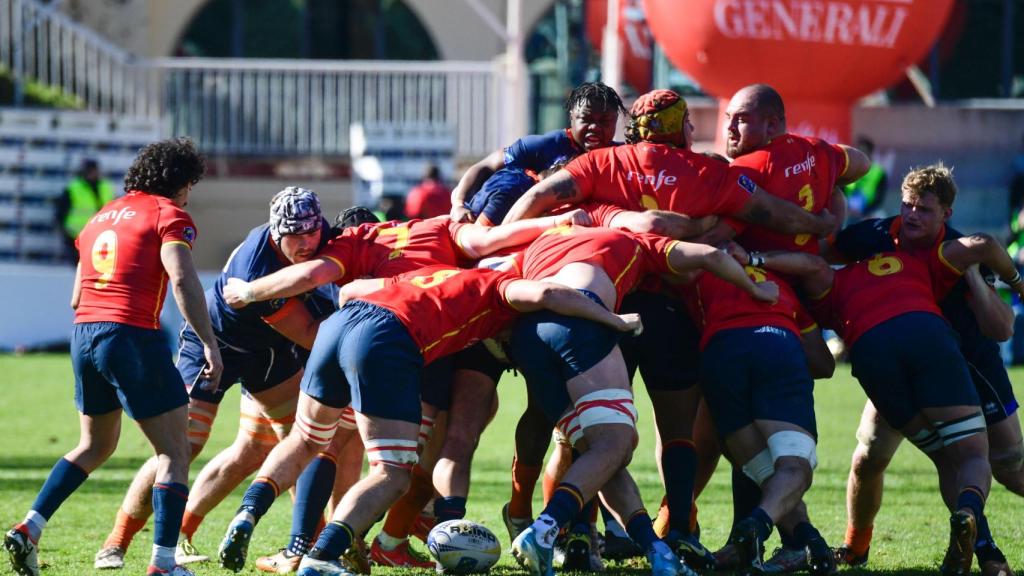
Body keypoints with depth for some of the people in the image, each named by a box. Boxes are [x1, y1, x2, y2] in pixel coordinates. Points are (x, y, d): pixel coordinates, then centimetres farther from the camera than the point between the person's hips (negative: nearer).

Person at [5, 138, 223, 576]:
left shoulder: (102, 216, 20)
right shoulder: (168, 214, -2)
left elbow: (76, 298, 22)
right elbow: (182, 280, -18)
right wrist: (210, 345, -20)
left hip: (84, 333, 7)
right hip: (133, 338, -7)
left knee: (95, 446, 24)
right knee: (174, 451, 0)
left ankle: (29, 529, 14)